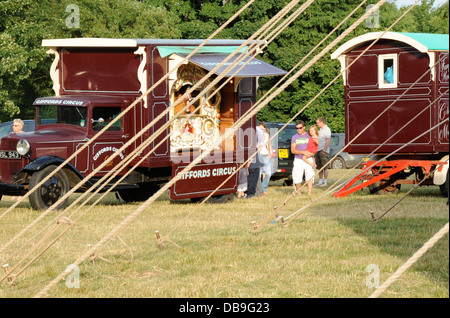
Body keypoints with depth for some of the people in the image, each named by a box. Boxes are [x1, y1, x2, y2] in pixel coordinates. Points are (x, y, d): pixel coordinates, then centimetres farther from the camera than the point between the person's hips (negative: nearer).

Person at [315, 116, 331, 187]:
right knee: (320, 168, 10)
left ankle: (325, 182, -3)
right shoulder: (320, 130, 18)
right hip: (318, 151, 9)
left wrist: (324, 150, -20)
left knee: (325, 167, -5)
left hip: (323, 151, -9)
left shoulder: (327, 130, -10)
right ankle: (320, 181, 14)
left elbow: (328, 141, -17)